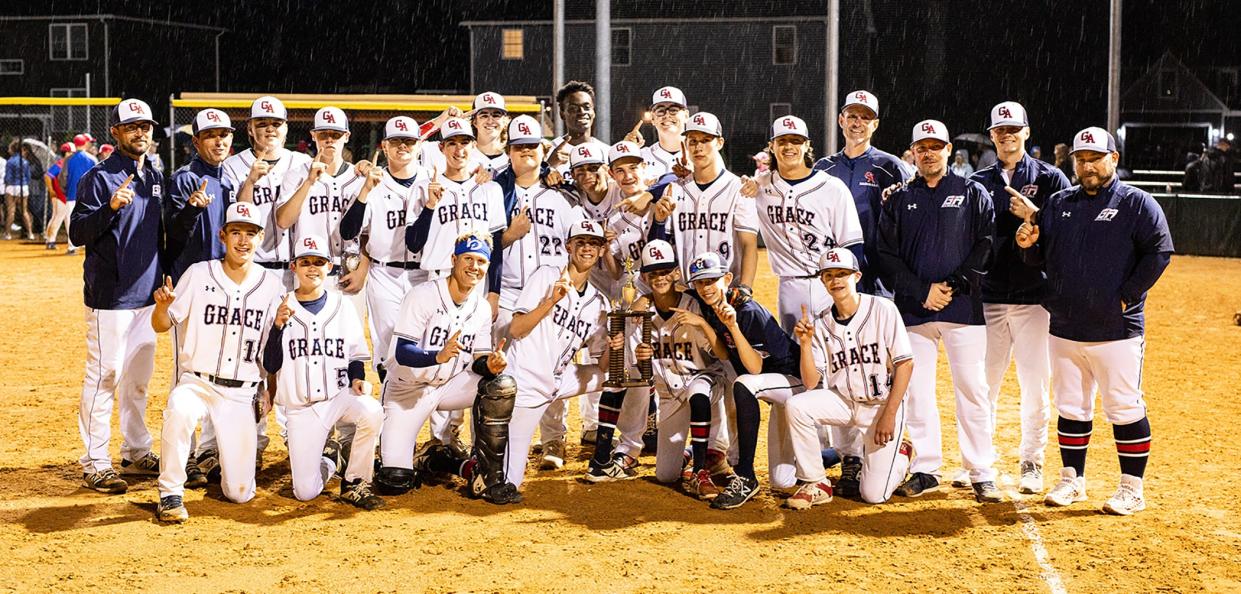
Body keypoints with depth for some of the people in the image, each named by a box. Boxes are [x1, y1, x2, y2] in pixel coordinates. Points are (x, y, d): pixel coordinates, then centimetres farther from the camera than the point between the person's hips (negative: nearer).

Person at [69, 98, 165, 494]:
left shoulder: (155, 179, 14)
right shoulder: (99, 177, -8)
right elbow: (77, 232, -15)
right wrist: (111, 207, -28)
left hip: (148, 294, 7)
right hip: (110, 295, -7)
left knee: (139, 378, 14)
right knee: (104, 376, -5)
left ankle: (136, 454, 25)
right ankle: (94, 465, 1)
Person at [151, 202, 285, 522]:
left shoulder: (271, 286, 3)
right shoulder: (199, 274, -2)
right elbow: (162, 326, -3)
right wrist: (162, 305, -24)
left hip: (241, 394, 1)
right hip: (197, 383, -1)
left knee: (239, 493, -2)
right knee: (179, 411, -39)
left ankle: (237, 452, 34)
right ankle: (171, 494, -19)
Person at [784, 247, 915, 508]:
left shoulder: (883, 309, -12)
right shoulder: (820, 323, -1)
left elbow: (905, 364, -12)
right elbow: (811, 383, -4)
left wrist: (889, 415, -17)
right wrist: (805, 343, -19)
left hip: (884, 404, -3)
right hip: (843, 402, 4)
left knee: (874, 494, -9)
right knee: (796, 406, -26)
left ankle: (899, 450, 25)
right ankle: (816, 484, -10)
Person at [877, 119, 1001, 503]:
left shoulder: (973, 194, 7)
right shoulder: (899, 200, 11)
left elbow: (987, 245, -1)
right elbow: (887, 256, 4)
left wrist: (953, 285, -12)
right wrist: (922, 292, -8)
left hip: (964, 309, -2)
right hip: (914, 310, 2)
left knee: (972, 391, -3)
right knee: (917, 391, 3)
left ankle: (981, 474, 3)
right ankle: (926, 470, 13)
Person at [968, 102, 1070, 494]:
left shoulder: (1049, 179, 3)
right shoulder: (979, 182, 10)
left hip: (1034, 296, -2)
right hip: (990, 296, 2)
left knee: (1035, 385, 1)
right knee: (981, 384, 5)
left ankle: (1031, 463, 14)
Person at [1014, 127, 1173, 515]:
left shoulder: (1138, 204, -3)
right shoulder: (1058, 204, 12)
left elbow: (1159, 253, -9)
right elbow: (1041, 258, 14)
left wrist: (1126, 298, -14)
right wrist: (1029, 245, -9)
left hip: (1117, 330, -5)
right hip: (1064, 329, 5)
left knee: (1125, 409, -1)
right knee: (1070, 408, 12)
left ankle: (1132, 489, 9)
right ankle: (1072, 481, 24)